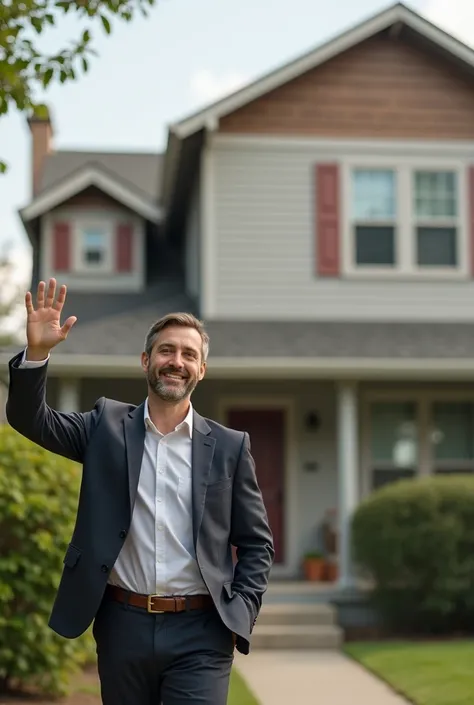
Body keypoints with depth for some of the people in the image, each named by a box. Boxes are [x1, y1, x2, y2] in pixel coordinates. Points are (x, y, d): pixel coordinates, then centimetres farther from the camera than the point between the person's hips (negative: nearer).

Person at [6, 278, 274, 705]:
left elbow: (256, 544, 7)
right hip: (122, 626, 2)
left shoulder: (230, 447, 3)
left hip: (199, 635, -1)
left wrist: (240, 617, -5)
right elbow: (30, 418, -4)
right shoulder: (108, 426, 6)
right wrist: (37, 352, -19)